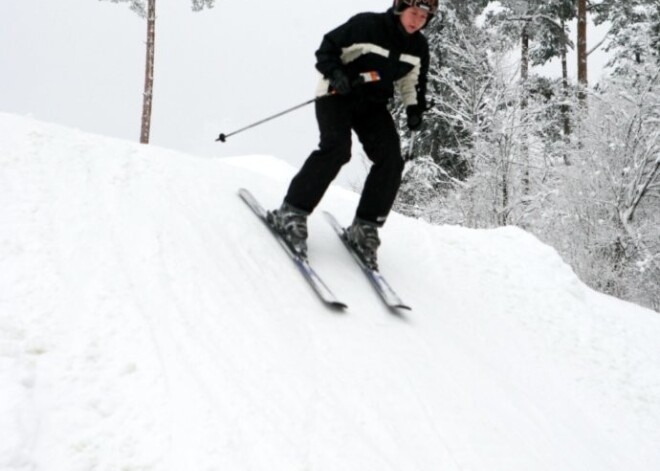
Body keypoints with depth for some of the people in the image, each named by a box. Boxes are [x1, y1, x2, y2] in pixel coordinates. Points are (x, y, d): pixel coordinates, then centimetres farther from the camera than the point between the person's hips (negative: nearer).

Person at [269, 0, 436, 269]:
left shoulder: (419, 48, -1)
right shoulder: (366, 25, -18)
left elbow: (412, 82, 15)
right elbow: (328, 49, -11)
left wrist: (414, 108, -2)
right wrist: (335, 74, -29)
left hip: (373, 105, 6)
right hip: (338, 94, -5)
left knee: (391, 161, -14)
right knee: (336, 148, -29)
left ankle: (365, 228, -4)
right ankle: (292, 213, -21)